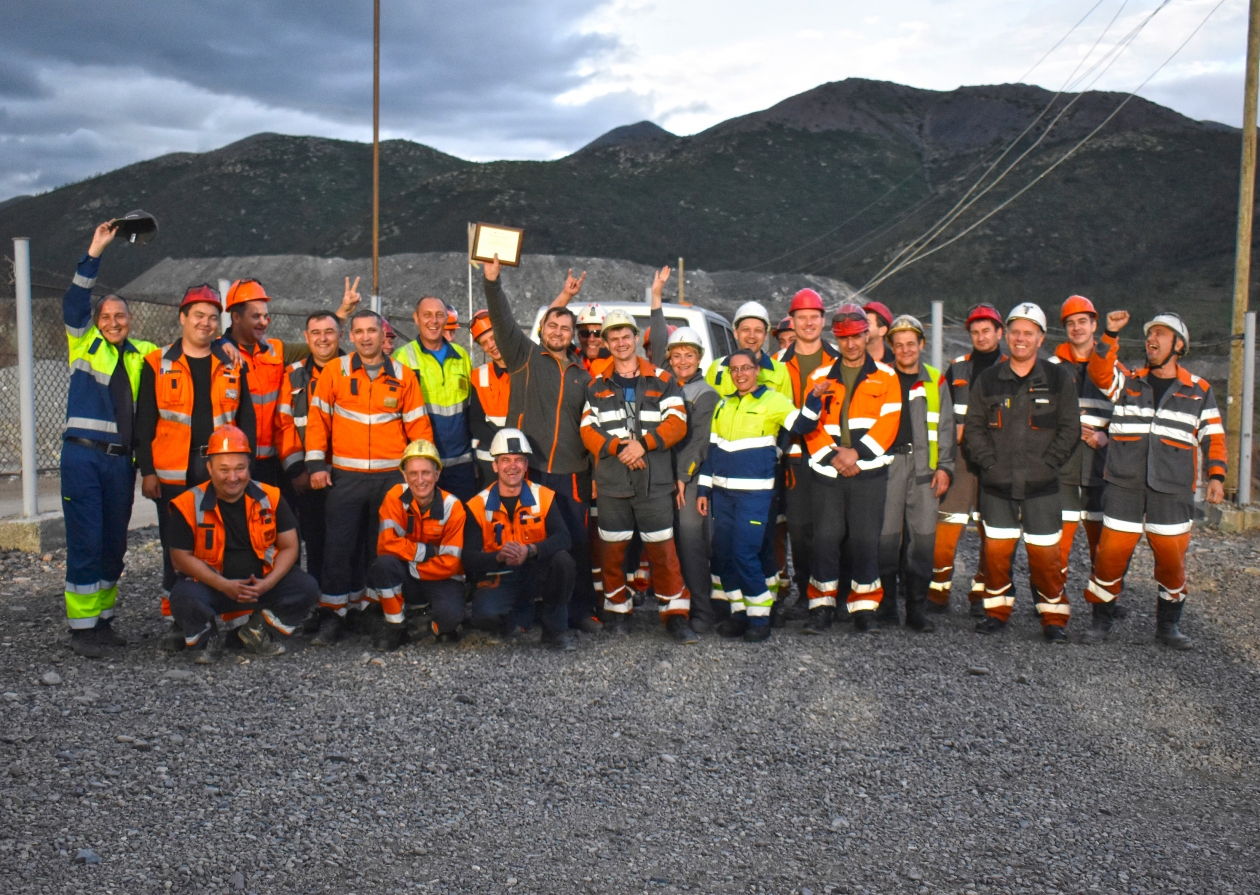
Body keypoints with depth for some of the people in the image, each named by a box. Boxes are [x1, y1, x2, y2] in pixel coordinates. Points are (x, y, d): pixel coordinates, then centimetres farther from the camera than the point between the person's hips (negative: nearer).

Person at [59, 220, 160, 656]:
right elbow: (74, 303, -6)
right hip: (82, 456, -4)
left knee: (114, 543, 10)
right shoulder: (85, 343, 6)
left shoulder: (143, 354, 13)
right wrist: (94, 254, -14)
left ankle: (103, 620, 22)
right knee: (85, 542, -6)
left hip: (121, 460, 4)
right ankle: (81, 627, 2)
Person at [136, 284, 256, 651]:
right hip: (173, 475, -1)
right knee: (176, 548, 4)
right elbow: (145, 422, 2)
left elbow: (246, 418, 9)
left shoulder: (233, 365, 9)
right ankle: (177, 621, 14)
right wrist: (146, 471, -3)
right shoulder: (157, 365, 4)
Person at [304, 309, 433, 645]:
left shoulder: (403, 375, 5)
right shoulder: (334, 372, 3)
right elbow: (318, 419, 3)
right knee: (338, 544, -4)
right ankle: (333, 615, 4)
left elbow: (418, 425, 7)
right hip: (345, 476, -1)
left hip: (391, 476, 1)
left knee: (383, 545, 8)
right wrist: (316, 464, -3)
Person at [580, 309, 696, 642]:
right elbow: (587, 430, 4)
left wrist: (643, 443, -14)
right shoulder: (597, 387, 13)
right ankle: (618, 609, 20)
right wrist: (619, 449, -13)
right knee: (612, 549, 5)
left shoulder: (662, 380, 9)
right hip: (611, 482, 2)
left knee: (662, 548, -3)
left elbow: (677, 422, 0)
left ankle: (675, 613, 5)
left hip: (654, 480, -2)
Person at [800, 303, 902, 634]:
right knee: (825, 538, -1)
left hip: (869, 473, -1)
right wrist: (833, 456, -9)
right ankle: (822, 606, 10)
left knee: (866, 539, -1)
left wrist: (856, 452, -13)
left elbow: (888, 422, -2)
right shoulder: (819, 377, 12)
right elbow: (810, 424, 5)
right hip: (826, 472, 1)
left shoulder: (886, 377, 9)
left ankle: (864, 608, 10)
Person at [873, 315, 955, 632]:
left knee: (923, 537, 0)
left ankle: (917, 608, 6)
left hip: (924, 467, 2)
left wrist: (944, 466, 5)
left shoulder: (935, 381, 14)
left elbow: (945, 427, 14)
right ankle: (886, 603, 6)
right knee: (886, 535, -4)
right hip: (888, 463, -2)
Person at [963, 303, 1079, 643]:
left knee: (1044, 553, 0)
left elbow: (1070, 429, 1)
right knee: (996, 550, 6)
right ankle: (997, 610, 23)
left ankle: (1054, 617, 15)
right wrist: (990, 462, -5)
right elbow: (973, 427, 7)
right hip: (997, 485, 2)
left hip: (1041, 486, -2)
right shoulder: (988, 380, 7)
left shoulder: (1058, 379, 3)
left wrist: (1047, 464, -8)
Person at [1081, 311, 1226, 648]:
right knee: (1111, 553, -3)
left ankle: (1168, 625, 20)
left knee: (1172, 558, 2)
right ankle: (1101, 618, 13)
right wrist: (1110, 335, -16)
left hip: (1173, 490, 0)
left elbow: (1212, 437, 11)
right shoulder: (1129, 382, 11)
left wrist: (1216, 475, 0)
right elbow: (1099, 372, -7)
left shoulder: (1199, 391, 10)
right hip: (1124, 486, 0)